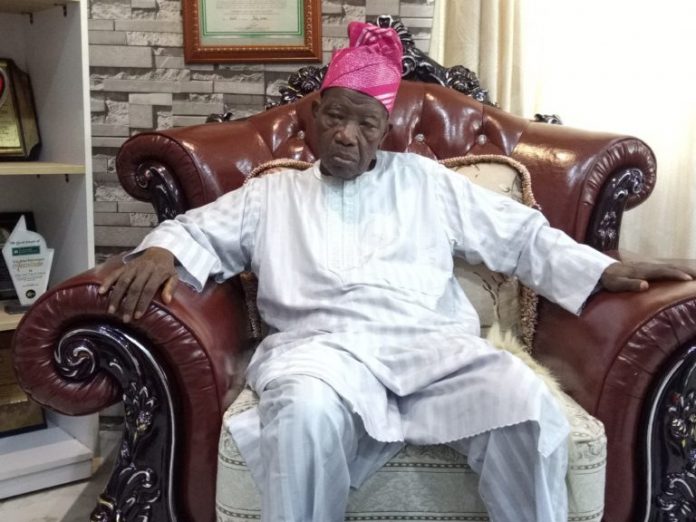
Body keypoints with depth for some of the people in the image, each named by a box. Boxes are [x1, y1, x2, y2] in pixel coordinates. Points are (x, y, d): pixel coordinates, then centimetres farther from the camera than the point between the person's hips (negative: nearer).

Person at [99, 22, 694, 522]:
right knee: (305, 409, -37)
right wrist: (161, 252, -7)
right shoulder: (272, 194, 22)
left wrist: (603, 271, 10)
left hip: (434, 343, 2)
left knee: (527, 404, -28)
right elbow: (198, 230, 18)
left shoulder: (425, 180, 22)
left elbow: (521, 236, 20)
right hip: (324, 346, -1)